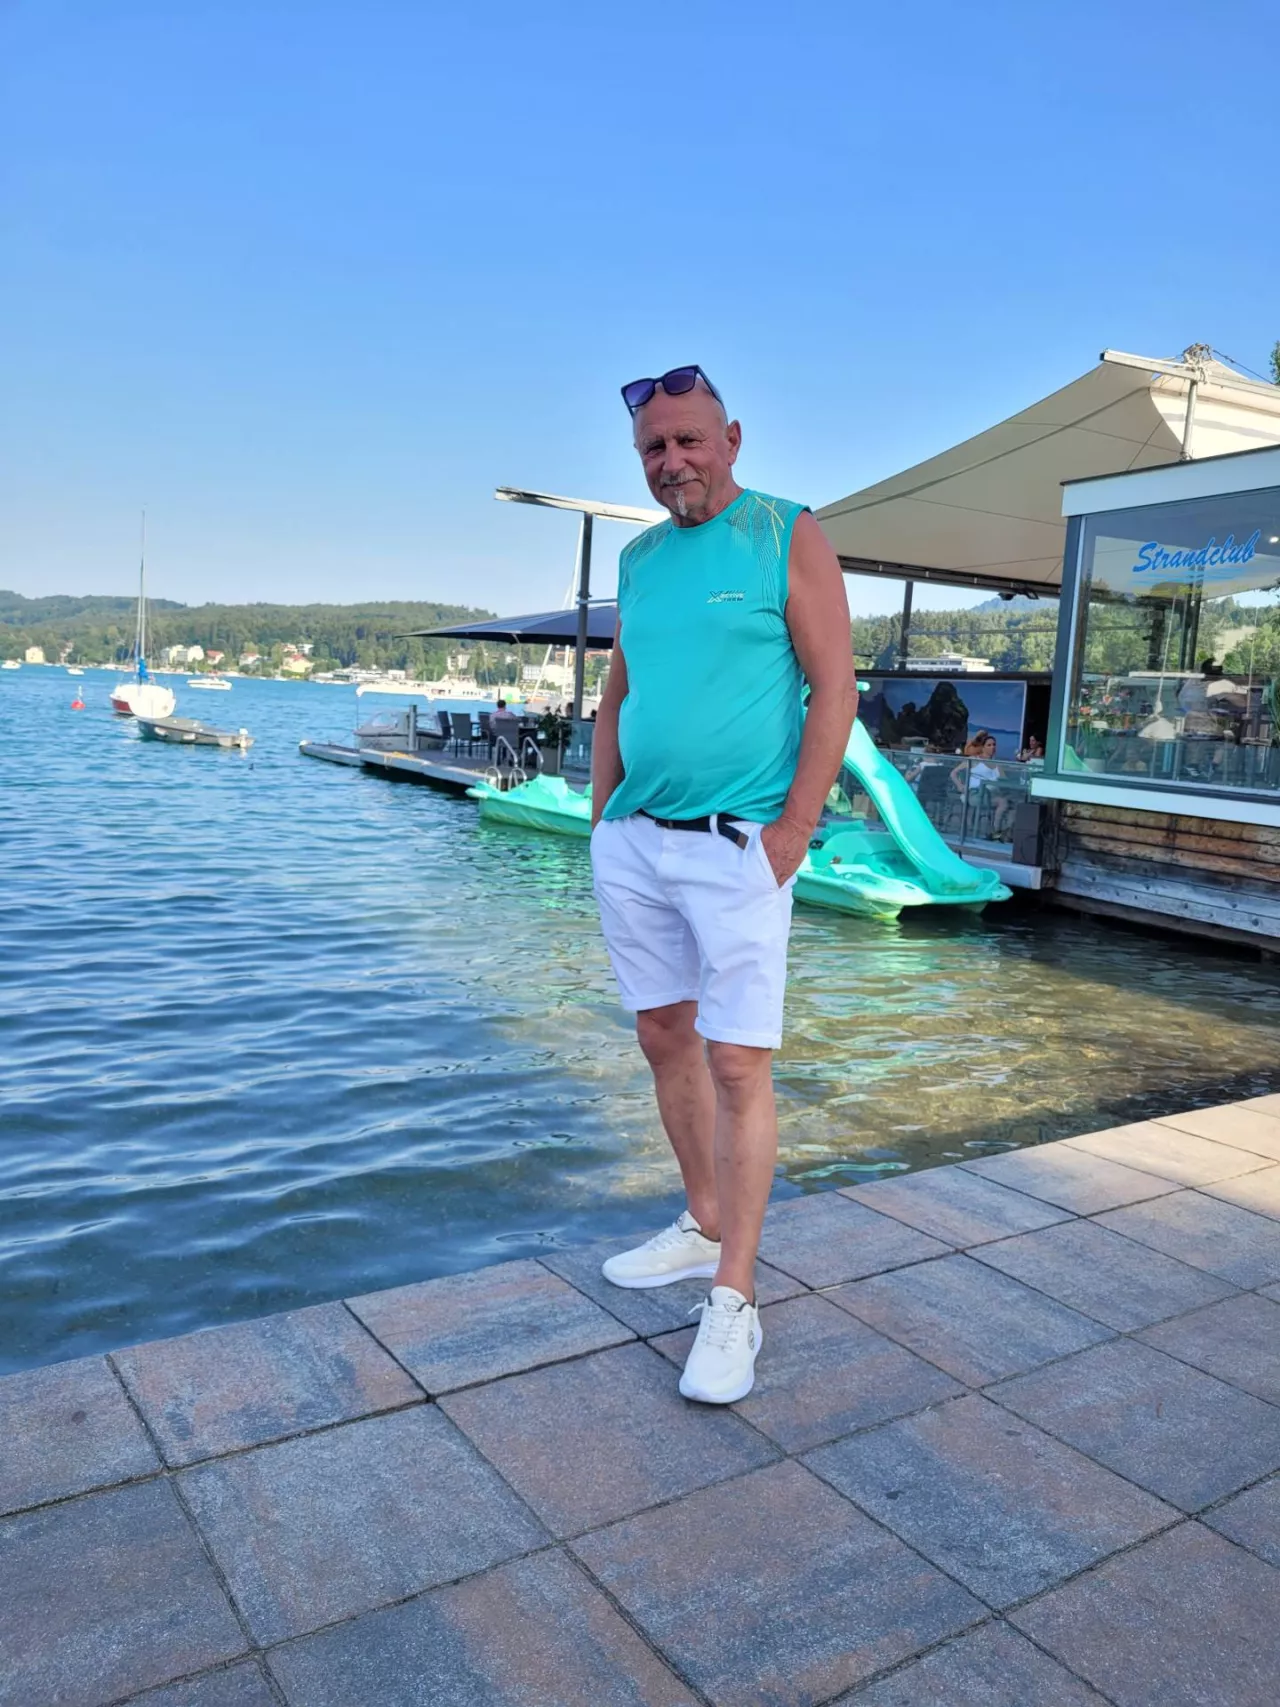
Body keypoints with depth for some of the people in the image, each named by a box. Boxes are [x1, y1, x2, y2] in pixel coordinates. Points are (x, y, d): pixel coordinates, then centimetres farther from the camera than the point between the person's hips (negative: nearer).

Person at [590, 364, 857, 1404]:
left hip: (735, 846, -6)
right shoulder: (639, 559, 15)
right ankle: (705, 1228, 30)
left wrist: (793, 831, -14)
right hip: (631, 845, 7)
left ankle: (733, 1302, 4)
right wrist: (602, 817, 11)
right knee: (665, 1039, 13)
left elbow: (836, 691, -8)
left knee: (739, 1066, -5)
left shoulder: (789, 537, -2)